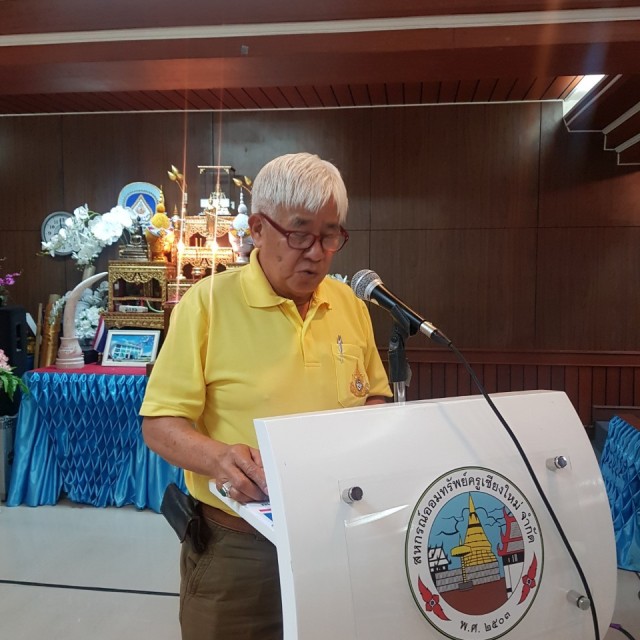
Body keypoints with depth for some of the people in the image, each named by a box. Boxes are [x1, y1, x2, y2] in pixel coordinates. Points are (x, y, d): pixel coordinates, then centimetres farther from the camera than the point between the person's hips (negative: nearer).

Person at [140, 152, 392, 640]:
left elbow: (374, 397, 13)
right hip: (236, 548, -4)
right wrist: (218, 457, -31)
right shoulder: (208, 302, -13)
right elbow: (160, 424, -13)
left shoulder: (349, 303, 3)